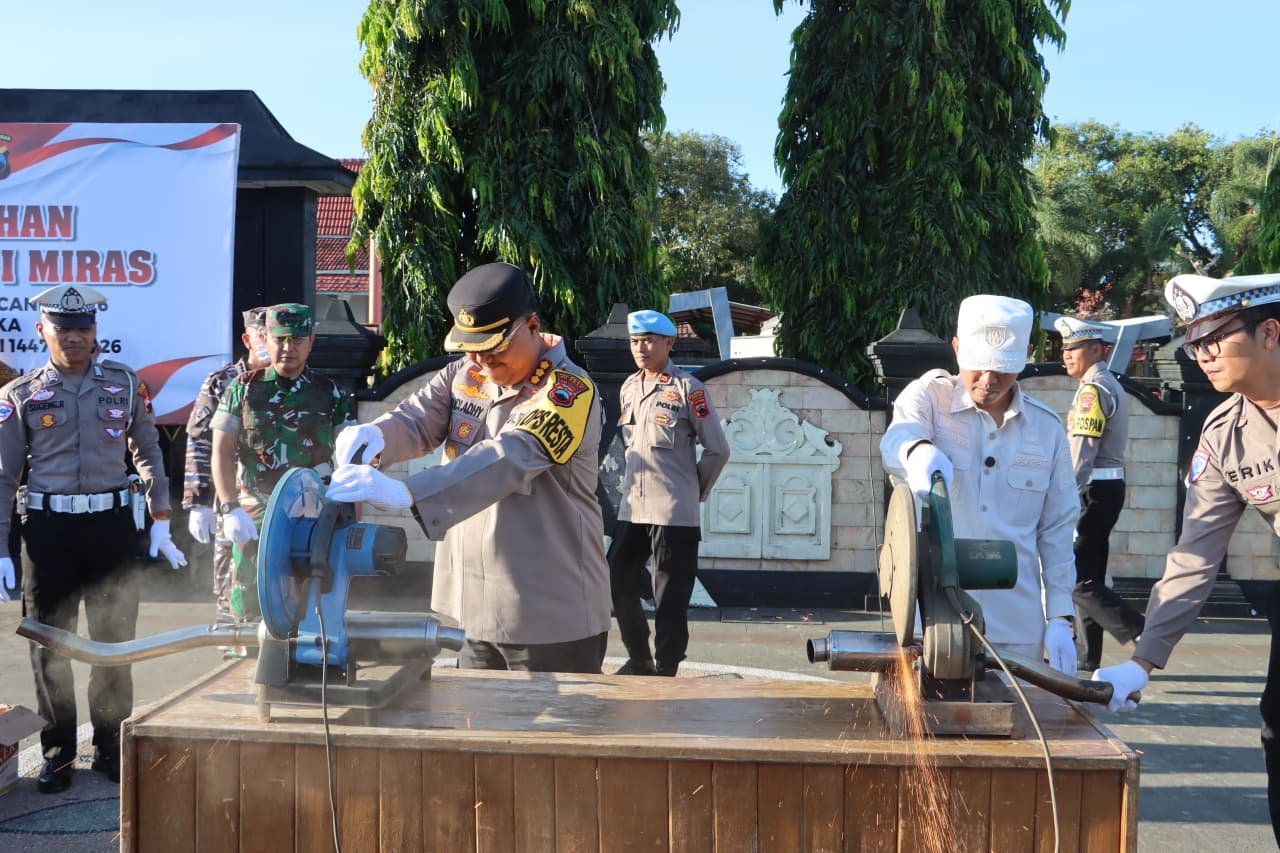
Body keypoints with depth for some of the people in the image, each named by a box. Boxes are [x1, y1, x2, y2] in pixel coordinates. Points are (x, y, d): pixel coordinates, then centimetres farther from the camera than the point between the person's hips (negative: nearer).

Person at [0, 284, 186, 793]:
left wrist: (160, 523, 4)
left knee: (115, 640, 7)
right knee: (49, 645, 5)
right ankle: (58, 753, 20)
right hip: (47, 527, -1)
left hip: (112, 523, 1)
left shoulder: (125, 384, 5)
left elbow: (149, 454, 11)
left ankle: (111, 749, 21)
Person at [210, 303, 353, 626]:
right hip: (254, 518, 0)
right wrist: (230, 509, -8)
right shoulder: (243, 388, 8)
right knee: (247, 610, 0)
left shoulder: (331, 395, 7)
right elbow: (222, 452, 4)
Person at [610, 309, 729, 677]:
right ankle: (639, 660, 27)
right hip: (631, 508, 6)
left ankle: (665, 672, 9)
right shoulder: (628, 388, 11)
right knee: (618, 584, 9)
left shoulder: (687, 388, -7)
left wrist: (694, 491, 3)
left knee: (670, 599, -1)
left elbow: (717, 450, -4)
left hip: (674, 513, -6)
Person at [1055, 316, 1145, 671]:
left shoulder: (1092, 389, -13)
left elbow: (1082, 452, -21)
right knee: (1088, 573, 13)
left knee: (1077, 578, -10)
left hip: (1094, 489, -10)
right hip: (1109, 486, 10)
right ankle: (1087, 655, 16)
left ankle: (1143, 635, -13)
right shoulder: (1111, 386, 19)